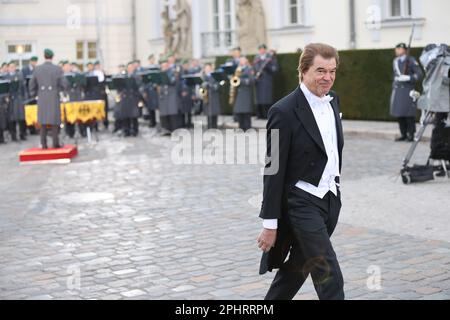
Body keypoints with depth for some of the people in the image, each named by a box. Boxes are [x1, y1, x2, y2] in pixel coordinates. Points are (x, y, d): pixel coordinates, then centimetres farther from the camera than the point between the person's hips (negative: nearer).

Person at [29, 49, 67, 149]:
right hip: (54, 98, -3)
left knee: (43, 121, 8)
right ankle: (55, 143, -1)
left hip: (42, 99, 3)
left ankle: (43, 144, 5)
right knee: (54, 121, 2)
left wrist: (35, 95, 19)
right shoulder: (57, 69, -6)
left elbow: (32, 85, 7)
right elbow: (63, 85, -7)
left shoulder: (37, 69, 2)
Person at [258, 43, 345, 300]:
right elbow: (274, 171, -15)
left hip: (331, 200, 8)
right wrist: (270, 223, -14)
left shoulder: (333, 100, 6)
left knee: (298, 267, 18)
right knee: (330, 278, -8)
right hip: (303, 204, -7)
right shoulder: (285, 111, -17)